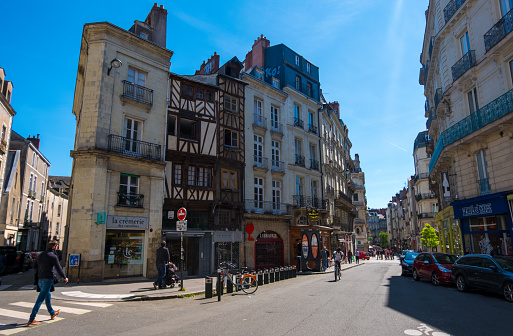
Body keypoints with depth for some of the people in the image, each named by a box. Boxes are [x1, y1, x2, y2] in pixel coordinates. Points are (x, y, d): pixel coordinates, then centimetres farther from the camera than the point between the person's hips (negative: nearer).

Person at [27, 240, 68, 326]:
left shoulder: (40, 255, 10)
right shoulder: (53, 256, -12)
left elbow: (35, 267, 14)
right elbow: (59, 269, -9)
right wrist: (65, 277, 4)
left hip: (40, 280, 8)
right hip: (48, 279, -8)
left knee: (48, 296, 22)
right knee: (40, 300, -5)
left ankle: (52, 313, 37)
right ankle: (31, 320, -4)